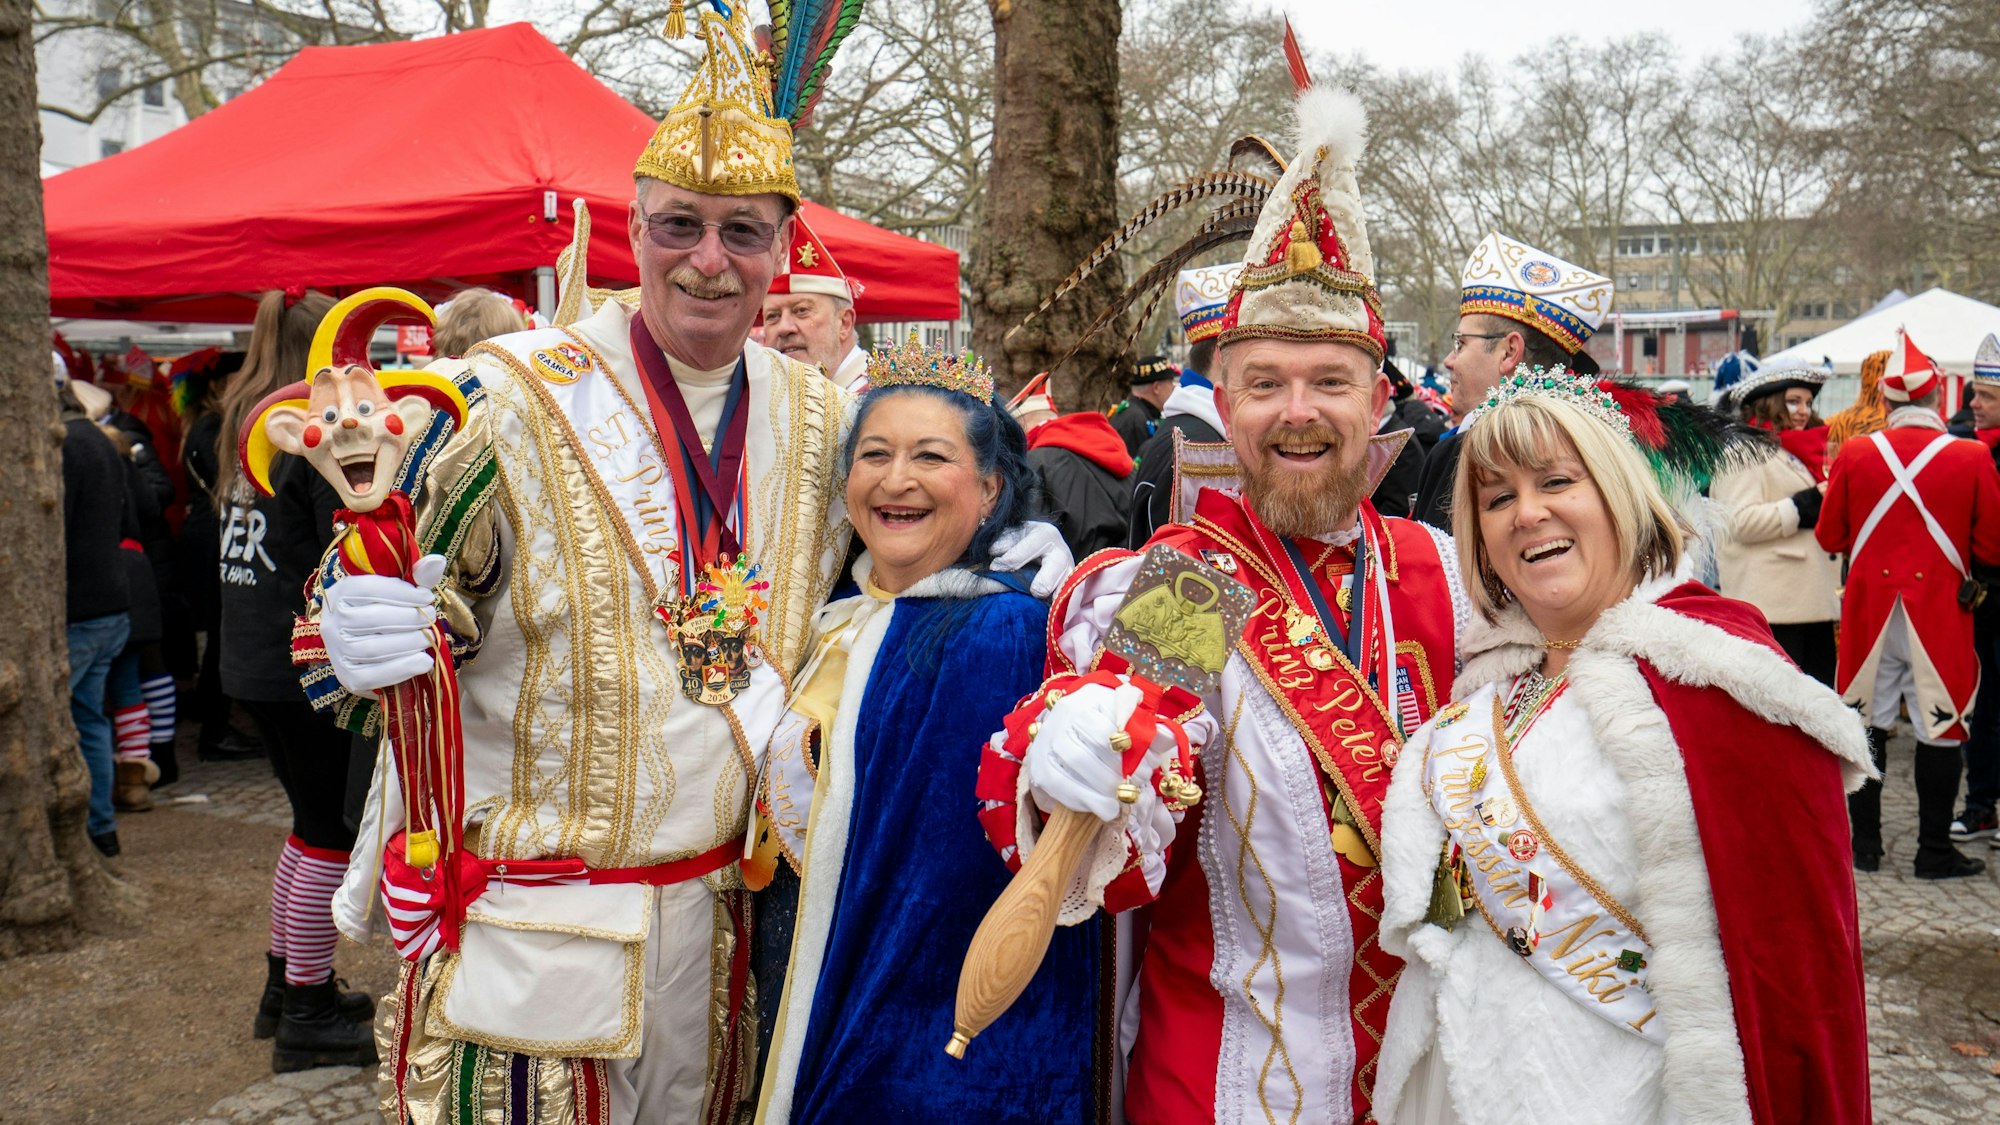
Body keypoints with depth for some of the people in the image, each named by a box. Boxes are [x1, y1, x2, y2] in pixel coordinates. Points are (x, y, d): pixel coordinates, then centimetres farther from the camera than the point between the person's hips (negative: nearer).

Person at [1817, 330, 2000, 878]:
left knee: (1867, 725, 12)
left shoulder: (1854, 453, -5)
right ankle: (1935, 852, 13)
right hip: (1939, 609, -2)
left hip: (1869, 606, 2)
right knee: (1940, 729, 7)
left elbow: (1829, 536, 3)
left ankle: (1865, 844, 18)